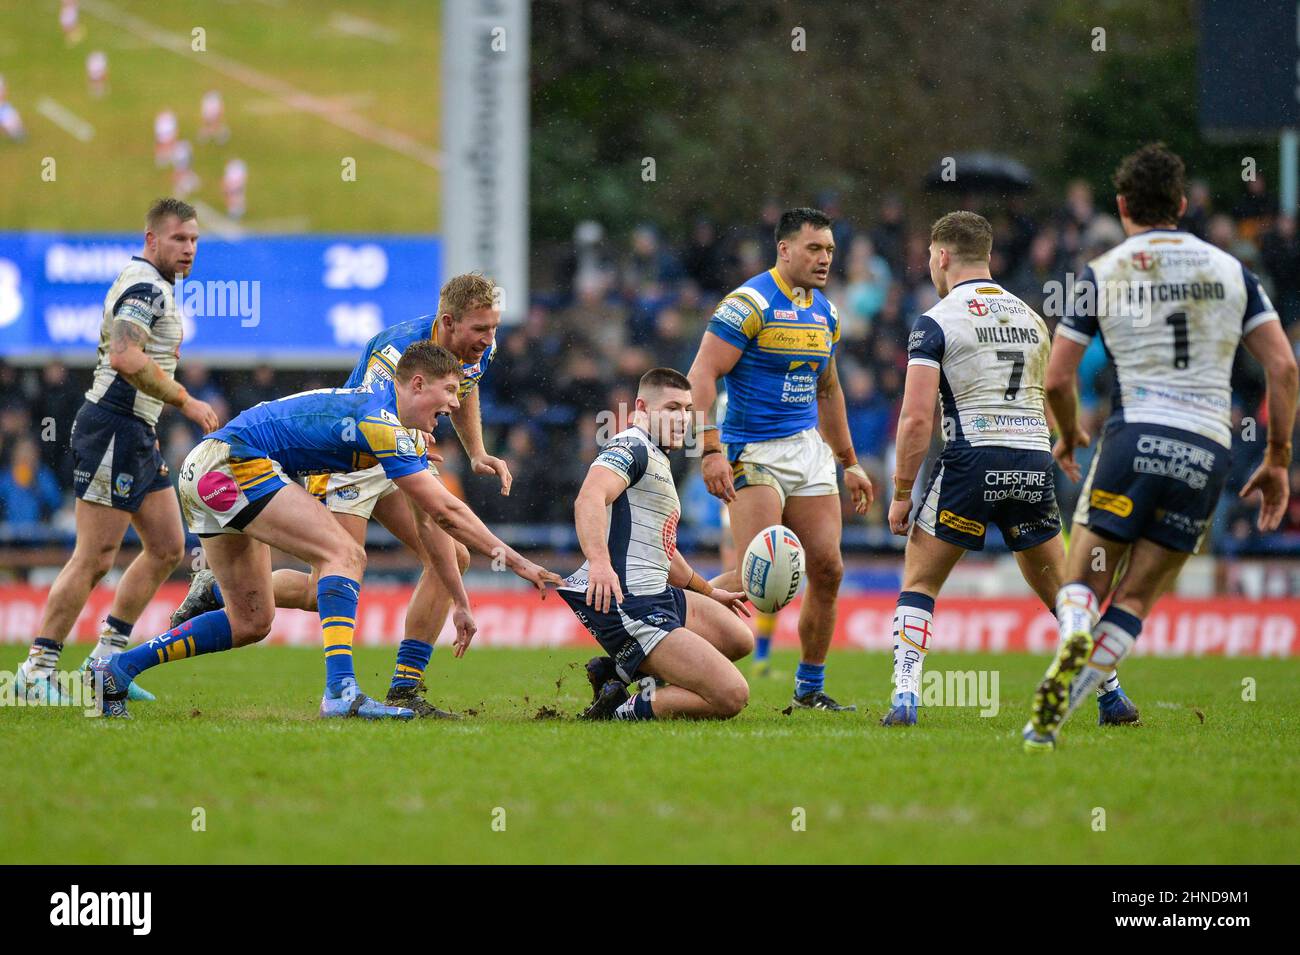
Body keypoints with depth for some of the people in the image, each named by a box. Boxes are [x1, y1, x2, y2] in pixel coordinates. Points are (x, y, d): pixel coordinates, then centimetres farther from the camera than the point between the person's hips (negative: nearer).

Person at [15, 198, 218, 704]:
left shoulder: (156, 287, 19)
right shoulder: (144, 285, -14)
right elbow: (126, 359, -28)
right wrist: (186, 401, -22)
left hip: (138, 434, 11)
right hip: (113, 428, -11)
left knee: (167, 547, 11)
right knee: (95, 557, -10)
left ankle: (108, 654, 16)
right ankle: (37, 669, -6)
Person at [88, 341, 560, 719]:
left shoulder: (373, 406, 16)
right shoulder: (383, 424, -14)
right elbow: (444, 510, -15)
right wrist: (516, 562, -8)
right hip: (233, 462, -10)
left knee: (250, 622, 13)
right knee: (344, 555, -18)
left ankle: (115, 670, 18)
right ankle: (341, 690, -31)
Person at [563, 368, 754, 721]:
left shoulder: (657, 458, 25)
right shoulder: (630, 447, -8)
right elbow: (589, 498, -29)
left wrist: (709, 592, 47)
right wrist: (599, 562, -45)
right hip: (626, 607, -11)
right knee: (731, 695, -16)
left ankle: (619, 671, 13)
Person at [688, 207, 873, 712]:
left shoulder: (824, 312, 13)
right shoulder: (750, 303, -12)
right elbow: (701, 376, -16)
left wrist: (849, 462, 24)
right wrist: (710, 450, -25)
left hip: (809, 449, 7)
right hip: (754, 453, -7)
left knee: (827, 568, 2)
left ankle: (810, 689, 14)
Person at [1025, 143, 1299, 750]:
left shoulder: (1102, 274, 5)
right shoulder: (1230, 271, 12)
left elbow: (1057, 380, 4)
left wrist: (1069, 437, 24)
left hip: (1136, 438, -2)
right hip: (1209, 453, 2)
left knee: (1083, 582, 7)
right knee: (1134, 601, 8)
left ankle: (1074, 634, -29)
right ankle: (1053, 717, -3)